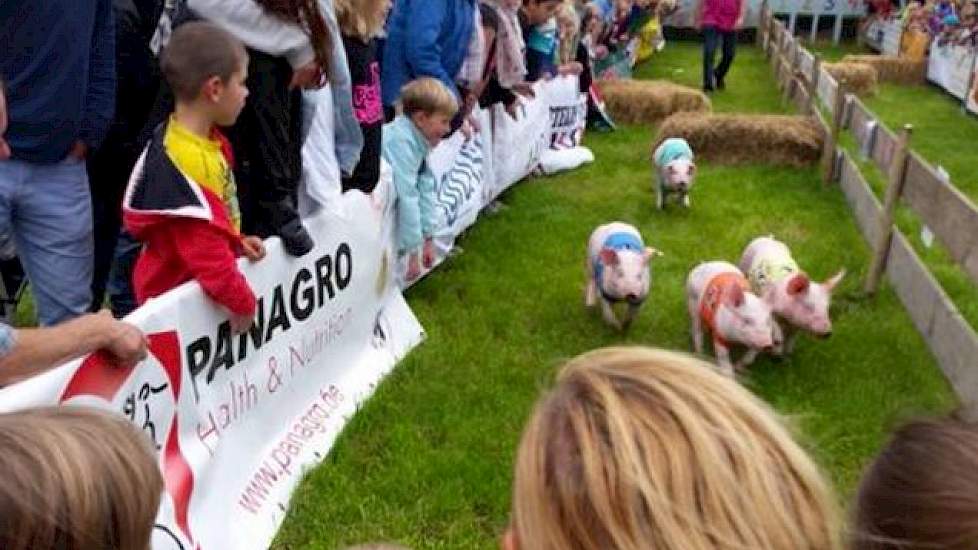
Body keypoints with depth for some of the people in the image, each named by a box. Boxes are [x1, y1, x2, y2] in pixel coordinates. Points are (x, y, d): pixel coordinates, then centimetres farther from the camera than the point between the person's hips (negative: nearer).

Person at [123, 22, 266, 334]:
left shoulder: (206, 141, 1)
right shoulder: (183, 161, -29)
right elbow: (204, 251, -29)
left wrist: (237, 243, 9)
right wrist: (240, 300, -20)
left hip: (201, 287, 9)